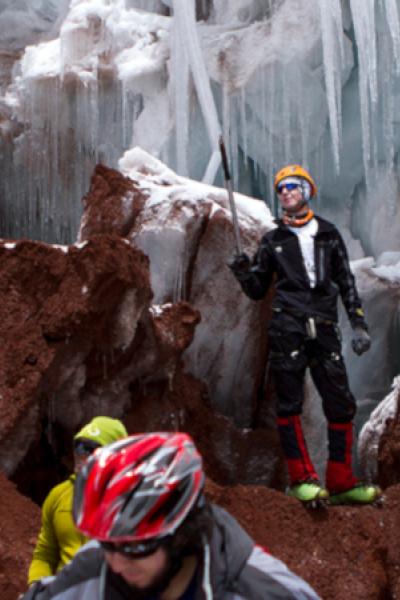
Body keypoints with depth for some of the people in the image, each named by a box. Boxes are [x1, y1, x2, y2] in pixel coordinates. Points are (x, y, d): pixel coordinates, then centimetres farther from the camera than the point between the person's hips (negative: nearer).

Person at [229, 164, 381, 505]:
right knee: (290, 403, -5)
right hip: (287, 328, -1)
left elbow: (347, 283, 14)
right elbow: (258, 291, 15)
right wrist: (244, 274, -6)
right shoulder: (274, 240, 13)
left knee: (341, 404, -3)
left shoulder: (329, 234, 15)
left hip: (324, 329, 1)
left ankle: (341, 483, 3)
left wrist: (358, 324, 6)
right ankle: (302, 478, 2)